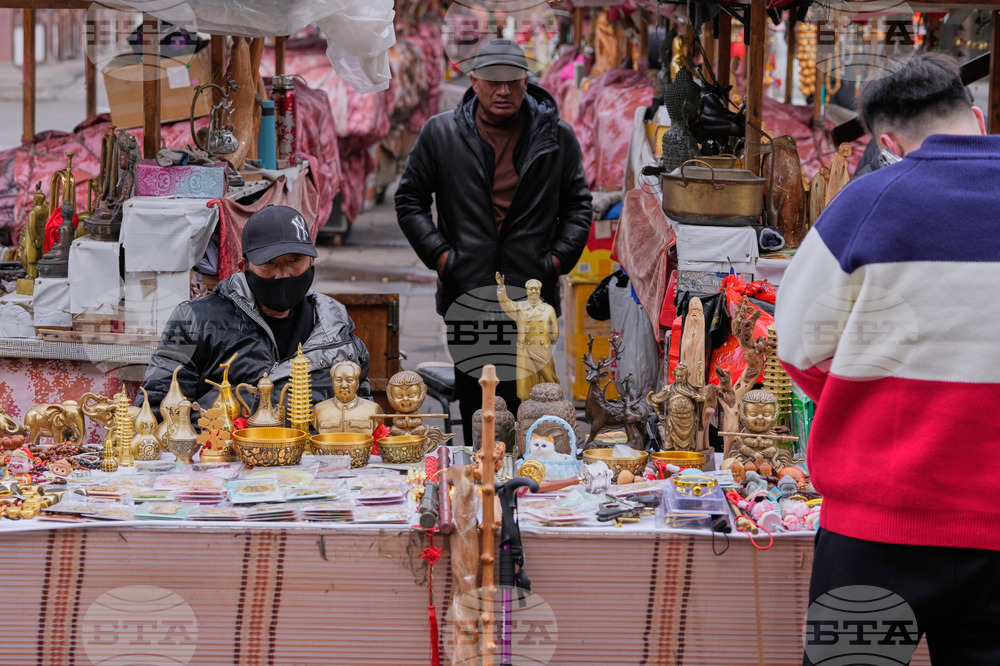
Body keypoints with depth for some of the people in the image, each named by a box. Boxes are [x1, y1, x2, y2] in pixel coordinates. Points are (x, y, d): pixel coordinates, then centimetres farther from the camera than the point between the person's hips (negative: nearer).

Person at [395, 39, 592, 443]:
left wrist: (558, 258, 2)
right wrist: (439, 253, 0)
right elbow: (409, 199, 11)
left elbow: (578, 205, 15)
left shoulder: (557, 137, 7)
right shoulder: (440, 133, 6)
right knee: (473, 406, 5)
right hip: (466, 294, 1)